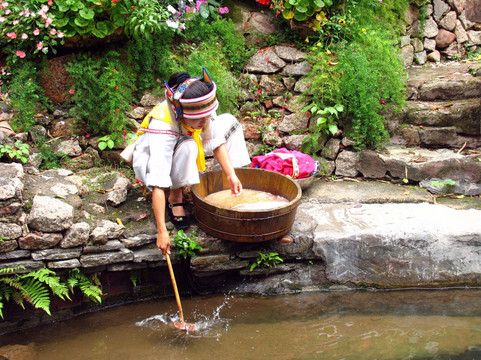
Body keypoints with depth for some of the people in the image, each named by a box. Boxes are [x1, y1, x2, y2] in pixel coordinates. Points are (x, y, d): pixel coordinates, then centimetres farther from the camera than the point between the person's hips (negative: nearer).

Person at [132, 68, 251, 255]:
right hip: (150, 161, -6)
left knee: (229, 122, -5)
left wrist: (231, 175, -25)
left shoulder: (202, 109, -25)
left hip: (184, 155, 6)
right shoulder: (162, 126, -40)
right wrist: (162, 231, -47)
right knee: (186, 146, -39)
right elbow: (158, 184, -44)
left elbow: (217, 141, -12)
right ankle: (175, 197, -15)